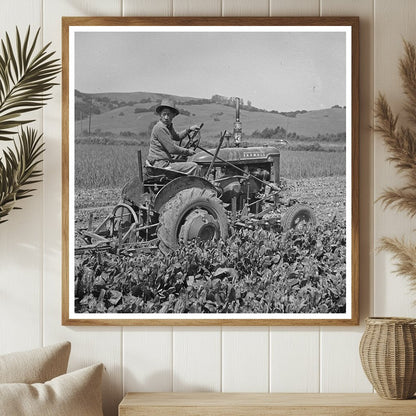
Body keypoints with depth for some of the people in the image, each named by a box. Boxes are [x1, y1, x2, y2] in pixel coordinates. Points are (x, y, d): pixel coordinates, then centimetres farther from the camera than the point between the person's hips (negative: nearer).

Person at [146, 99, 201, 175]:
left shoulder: (168, 126, 12)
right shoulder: (159, 128, -18)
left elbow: (177, 137, 33)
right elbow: (172, 149, -20)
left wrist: (189, 130, 20)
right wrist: (187, 151, -6)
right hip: (160, 165, -11)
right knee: (194, 167, -13)